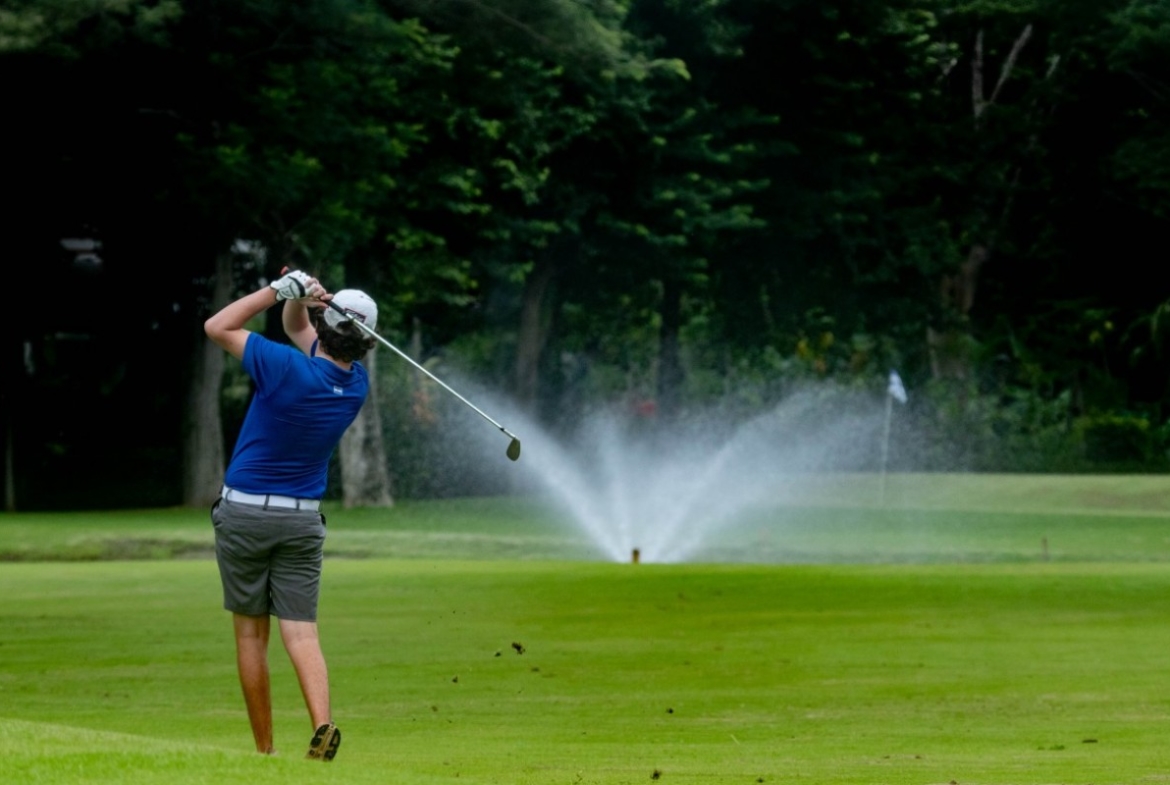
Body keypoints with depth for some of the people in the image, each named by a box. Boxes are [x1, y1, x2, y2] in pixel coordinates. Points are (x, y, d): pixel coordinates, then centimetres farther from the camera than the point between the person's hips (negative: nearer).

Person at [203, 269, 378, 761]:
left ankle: (263, 749, 6)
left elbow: (217, 327, -4)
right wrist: (296, 298, -7)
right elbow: (296, 328, 15)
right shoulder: (356, 385, 1)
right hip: (303, 519, 4)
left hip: (245, 512, -3)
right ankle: (321, 724, -26)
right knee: (301, 632, -2)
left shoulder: (289, 369, -18)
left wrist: (281, 290, -4)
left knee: (251, 633, 6)